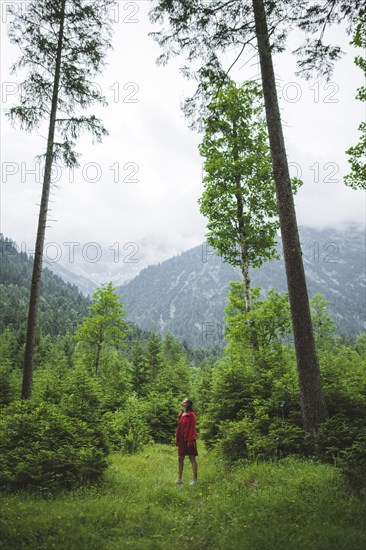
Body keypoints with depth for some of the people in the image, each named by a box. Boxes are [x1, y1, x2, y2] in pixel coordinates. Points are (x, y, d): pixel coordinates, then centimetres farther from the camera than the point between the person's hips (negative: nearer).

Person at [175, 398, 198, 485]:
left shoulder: (191, 415, -10)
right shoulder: (181, 414, 11)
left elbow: (192, 428, -13)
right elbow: (179, 428, 14)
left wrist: (190, 440, -17)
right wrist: (177, 439, 11)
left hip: (189, 440, -7)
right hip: (182, 440, 7)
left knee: (192, 459, 2)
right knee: (180, 459, 11)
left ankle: (194, 479, 10)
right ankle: (179, 479, 21)